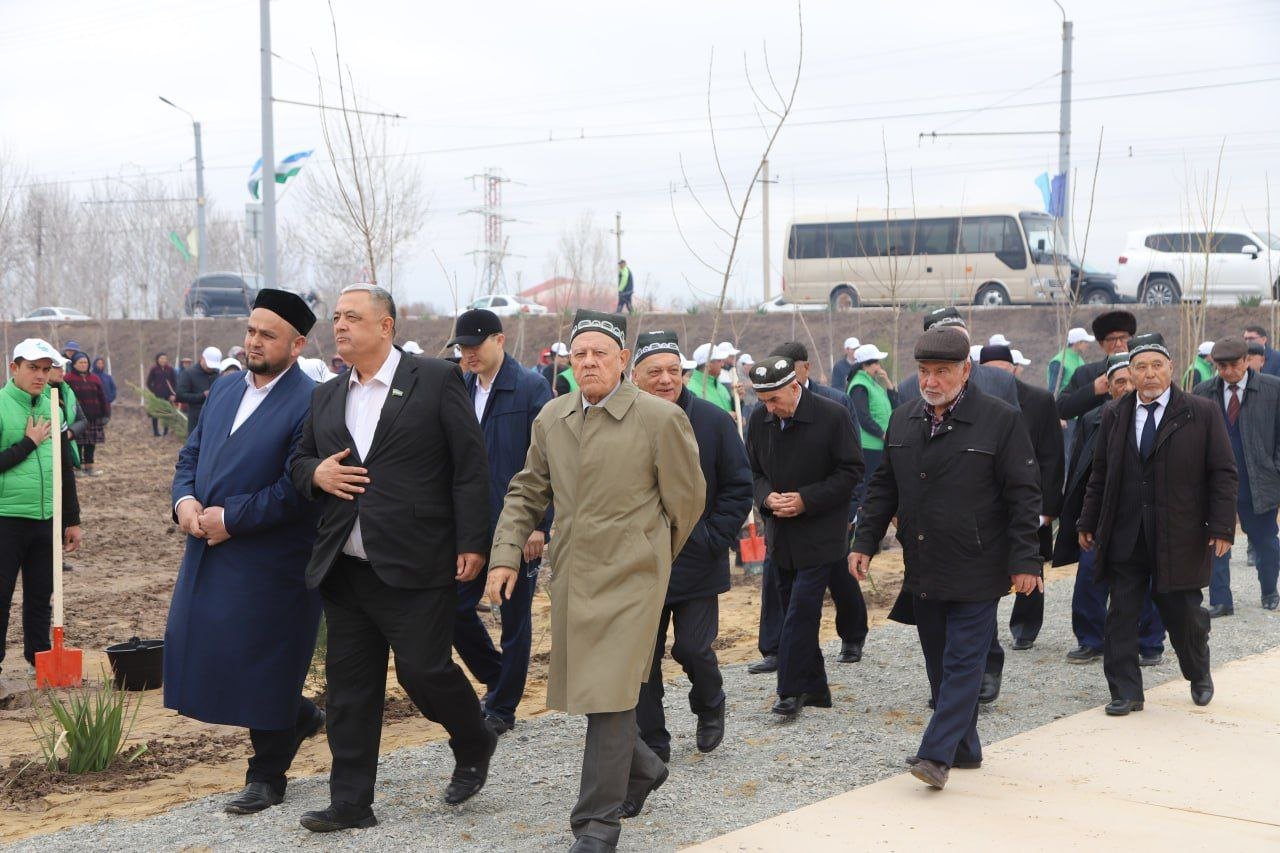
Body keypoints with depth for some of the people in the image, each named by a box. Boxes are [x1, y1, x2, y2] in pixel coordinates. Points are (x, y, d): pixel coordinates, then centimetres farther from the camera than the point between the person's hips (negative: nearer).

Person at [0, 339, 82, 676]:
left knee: (40, 594, 13)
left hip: (47, 519, 5)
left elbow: (65, 469, 16)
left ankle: (39, 658, 23)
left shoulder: (52, 409, 11)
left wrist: (72, 520, 16)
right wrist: (28, 443, -13)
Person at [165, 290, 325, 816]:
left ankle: (267, 776, 19)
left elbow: (298, 489, -21)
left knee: (262, 665, 2)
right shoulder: (223, 392, 12)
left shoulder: (310, 403, -15)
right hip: (209, 555, 8)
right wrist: (185, 500, -4)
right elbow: (190, 456, 17)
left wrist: (231, 517, -18)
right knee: (200, 651, 13)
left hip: (271, 561, -8)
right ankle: (299, 715, 33)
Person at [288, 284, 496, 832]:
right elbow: (298, 461, 23)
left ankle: (474, 747, 27)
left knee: (424, 669, -3)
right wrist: (316, 473, -2)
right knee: (349, 683, 7)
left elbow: (470, 466, -6)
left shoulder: (436, 380, -4)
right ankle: (350, 802, 16)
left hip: (416, 566, -5)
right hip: (344, 569, 6)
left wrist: (471, 544, -12)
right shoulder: (326, 397, 13)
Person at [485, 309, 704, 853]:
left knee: (609, 696, -9)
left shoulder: (661, 419, -9)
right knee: (584, 688, 14)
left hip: (629, 579, -6)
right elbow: (526, 492, 16)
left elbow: (686, 500, 2)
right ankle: (642, 770, 40)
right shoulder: (551, 418, 7)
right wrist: (506, 554, 3)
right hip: (571, 579, 6)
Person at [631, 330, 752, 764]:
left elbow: (739, 488, 1)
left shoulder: (713, 421, -4)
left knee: (692, 648, -3)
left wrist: (713, 539, -7)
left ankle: (710, 707, 30)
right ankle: (651, 744, 18)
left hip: (698, 565, -1)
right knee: (643, 656, 4)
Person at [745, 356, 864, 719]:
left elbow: (851, 471, -9)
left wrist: (806, 499, -17)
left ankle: (792, 689, -6)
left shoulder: (832, 415, -12)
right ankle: (814, 688, 21)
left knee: (802, 610, -11)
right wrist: (767, 497, -10)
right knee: (796, 612, 11)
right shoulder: (759, 420, 2)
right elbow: (754, 471, 12)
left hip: (819, 534, -5)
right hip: (780, 535, 6)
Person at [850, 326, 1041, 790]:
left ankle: (938, 754, -5)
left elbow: (1023, 494, -8)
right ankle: (964, 748, 23)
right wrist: (864, 542, 8)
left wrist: (1023, 560, -12)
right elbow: (883, 488, 15)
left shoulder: (1000, 421, -8)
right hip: (922, 570, 6)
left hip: (975, 572, -6)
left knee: (963, 662, -5)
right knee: (940, 665, 12)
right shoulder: (903, 421, 8)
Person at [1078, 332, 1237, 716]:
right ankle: (1126, 692, 11)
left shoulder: (1203, 413, -2)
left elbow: (1223, 473, -2)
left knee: (1184, 613, 7)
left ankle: (1199, 676, 34)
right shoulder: (1114, 416, 8)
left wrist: (1222, 527, -8)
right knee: (1121, 615, 1)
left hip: (1181, 536, -2)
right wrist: (1088, 522, 10)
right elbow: (1100, 474, 13)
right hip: (1125, 537, 3)